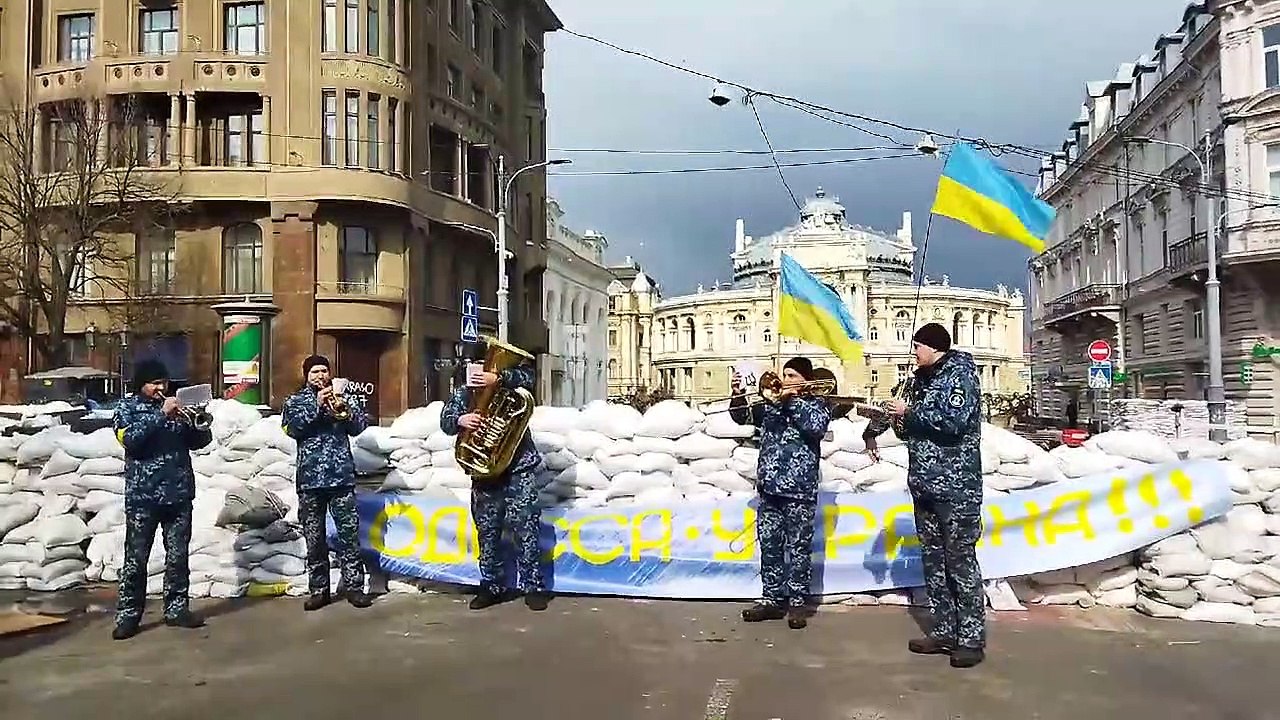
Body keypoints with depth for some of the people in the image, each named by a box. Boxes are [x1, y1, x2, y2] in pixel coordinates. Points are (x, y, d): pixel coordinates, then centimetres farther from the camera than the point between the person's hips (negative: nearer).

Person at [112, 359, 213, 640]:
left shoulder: (176, 406, 11)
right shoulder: (127, 408, 3)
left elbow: (199, 441, 9)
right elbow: (130, 438, -15)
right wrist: (161, 414, -21)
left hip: (179, 494, 3)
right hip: (143, 496, -3)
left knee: (178, 556, 7)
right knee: (136, 558, 1)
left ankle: (177, 609, 16)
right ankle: (128, 615, 8)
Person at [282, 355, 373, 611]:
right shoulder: (295, 401, 12)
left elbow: (360, 425, 5)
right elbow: (293, 428, -6)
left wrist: (344, 409, -12)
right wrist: (316, 405, -14)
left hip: (341, 475, 0)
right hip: (310, 477, 0)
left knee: (349, 533, -2)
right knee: (314, 537, 4)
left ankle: (354, 586, 3)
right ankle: (318, 590, 12)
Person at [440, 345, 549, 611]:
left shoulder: (512, 384, 0)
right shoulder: (464, 392, 6)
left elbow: (528, 377, -21)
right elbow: (446, 420, -5)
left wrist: (499, 379, -35)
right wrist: (460, 420, -27)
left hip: (519, 469, -3)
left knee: (526, 529, -4)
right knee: (487, 532, 9)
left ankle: (533, 587, 3)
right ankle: (491, 587, 21)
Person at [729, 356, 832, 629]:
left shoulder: (817, 404, 3)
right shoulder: (770, 405, 15)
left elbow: (816, 426, -16)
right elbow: (743, 416, 13)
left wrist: (792, 400, -13)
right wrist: (738, 395, -6)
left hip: (799, 489, -5)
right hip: (768, 487, 5)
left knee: (799, 548, 1)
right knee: (769, 546, 9)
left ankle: (797, 603, 8)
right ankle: (772, 599, 17)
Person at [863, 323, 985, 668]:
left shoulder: (960, 374, -8)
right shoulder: (922, 378, 15)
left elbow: (953, 421, -23)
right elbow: (911, 419, 30)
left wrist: (908, 412, -13)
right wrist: (875, 428, 19)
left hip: (956, 487, -8)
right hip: (924, 484, 8)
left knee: (960, 561, -5)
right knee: (933, 560, 10)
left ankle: (971, 637, 2)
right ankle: (943, 631, 18)